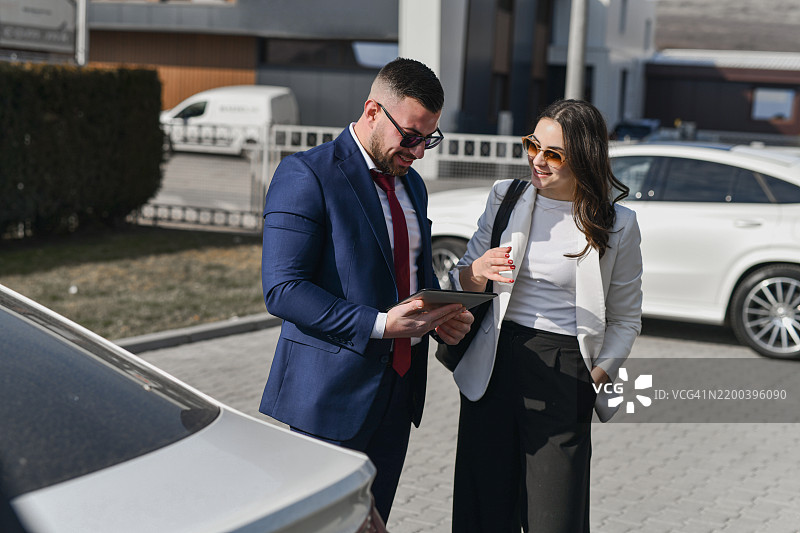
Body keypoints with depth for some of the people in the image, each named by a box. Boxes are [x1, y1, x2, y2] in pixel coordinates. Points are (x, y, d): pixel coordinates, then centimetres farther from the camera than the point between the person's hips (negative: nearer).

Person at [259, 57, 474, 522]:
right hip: (331, 396, -7)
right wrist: (378, 324, -26)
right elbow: (282, 289, -18)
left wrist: (442, 317, 1)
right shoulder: (306, 176, -12)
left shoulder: (412, 185, 14)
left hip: (398, 391, 7)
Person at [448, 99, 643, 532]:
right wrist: (478, 272, -11)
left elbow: (626, 319, 8)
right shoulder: (506, 198, 7)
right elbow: (460, 281, 12)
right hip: (494, 365, 3)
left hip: (563, 376, -2)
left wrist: (598, 376, -7)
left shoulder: (617, 226, -1)